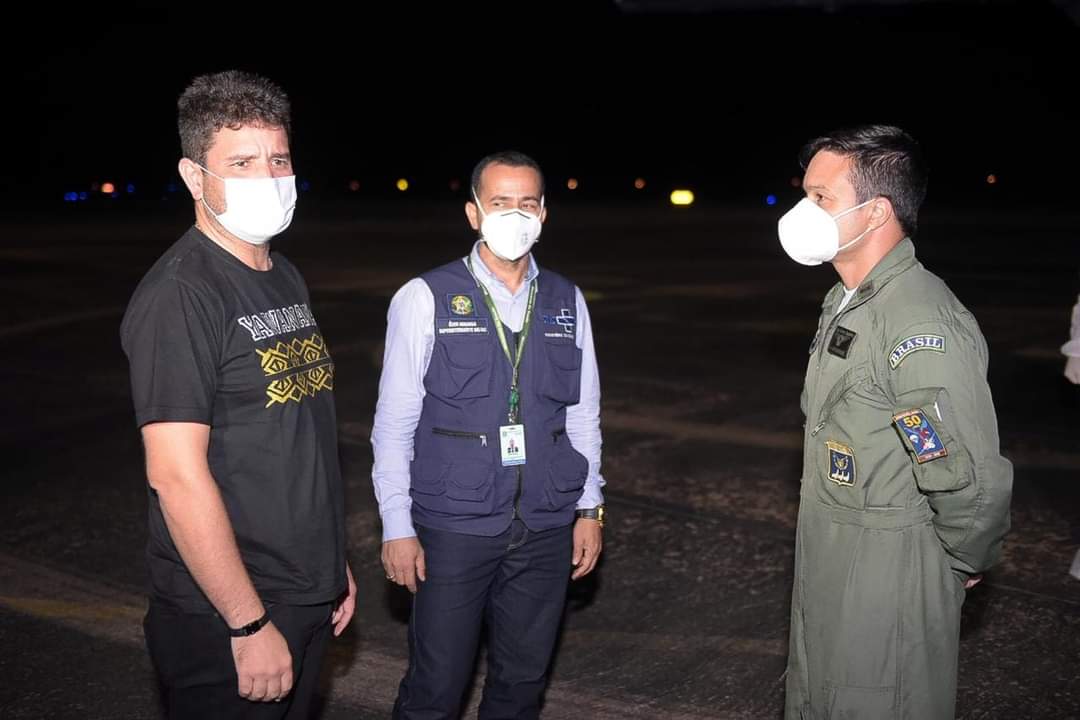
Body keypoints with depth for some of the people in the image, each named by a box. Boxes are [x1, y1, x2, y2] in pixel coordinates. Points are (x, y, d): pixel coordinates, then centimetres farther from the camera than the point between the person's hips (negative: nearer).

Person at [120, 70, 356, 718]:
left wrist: (334, 564, 15)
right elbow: (177, 475, -22)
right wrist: (250, 623, -20)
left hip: (309, 603, 8)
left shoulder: (287, 278, 10)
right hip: (224, 624, -8)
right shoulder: (179, 295, -17)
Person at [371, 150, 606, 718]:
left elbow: (584, 414, 11)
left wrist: (589, 508, 10)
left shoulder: (567, 302, 5)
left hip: (547, 529, 4)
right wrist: (397, 526, -5)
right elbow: (394, 423, -4)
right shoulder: (425, 298, -6)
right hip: (453, 528, -3)